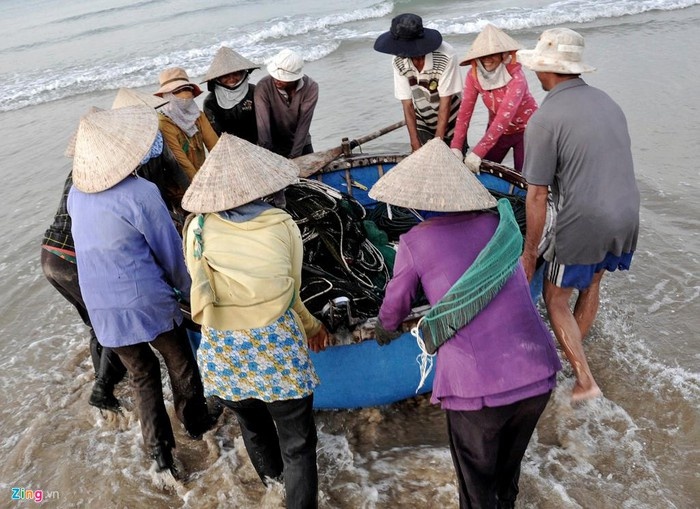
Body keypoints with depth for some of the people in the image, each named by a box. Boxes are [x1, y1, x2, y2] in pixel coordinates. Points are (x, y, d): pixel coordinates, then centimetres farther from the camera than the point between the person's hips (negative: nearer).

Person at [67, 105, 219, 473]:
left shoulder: (76, 193, 1)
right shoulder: (140, 193, -19)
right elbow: (170, 251, -10)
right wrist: (187, 289, 6)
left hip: (102, 309, 6)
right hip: (148, 302, -5)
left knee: (141, 376, 21)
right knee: (180, 363, 20)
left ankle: (159, 448, 31)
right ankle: (195, 421, 40)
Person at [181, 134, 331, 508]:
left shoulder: (198, 228, -5)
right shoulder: (282, 225, -8)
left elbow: (201, 292, 5)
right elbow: (291, 292, -1)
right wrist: (311, 326, 17)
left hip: (223, 351, 4)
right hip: (277, 347, -3)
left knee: (251, 423, 31)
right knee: (298, 442, 14)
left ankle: (271, 473, 59)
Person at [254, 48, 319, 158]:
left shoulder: (310, 88, -19)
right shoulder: (263, 87, -22)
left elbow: (304, 124, -23)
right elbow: (263, 125, -28)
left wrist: (293, 157, -28)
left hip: (301, 146, 2)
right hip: (272, 148, -1)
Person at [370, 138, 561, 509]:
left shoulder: (415, 243, -2)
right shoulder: (499, 225, 9)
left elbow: (394, 306, 12)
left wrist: (384, 329, 35)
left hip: (477, 385, -5)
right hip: (537, 372, 5)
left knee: (476, 478, 23)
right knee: (510, 456, 33)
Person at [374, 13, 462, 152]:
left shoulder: (445, 56, -28)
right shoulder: (399, 62, -17)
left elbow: (445, 102, -23)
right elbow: (407, 105, -14)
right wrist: (416, 146, -18)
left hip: (449, 122, -2)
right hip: (422, 125, 3)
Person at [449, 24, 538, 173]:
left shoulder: (515, 76, -28)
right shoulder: (473, 74, -14)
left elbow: (505, 116, -37)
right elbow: (465, 111, -19)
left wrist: (478, 152, -44)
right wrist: (456, 146, -32)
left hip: (525, 128, -4)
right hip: (497, 129, 4)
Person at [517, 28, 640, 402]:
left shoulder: (544, 119, -15)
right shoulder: (606, 101, 7)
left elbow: (537, 195, -15)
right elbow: (609, 164, 13)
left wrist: (530, 252, -8)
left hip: (583, 223, -7)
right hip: (627, 215, 7)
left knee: (555, 298, 11)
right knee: (590, 284, 26)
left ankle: (585, 381, 12)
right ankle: (574, 352, 45)